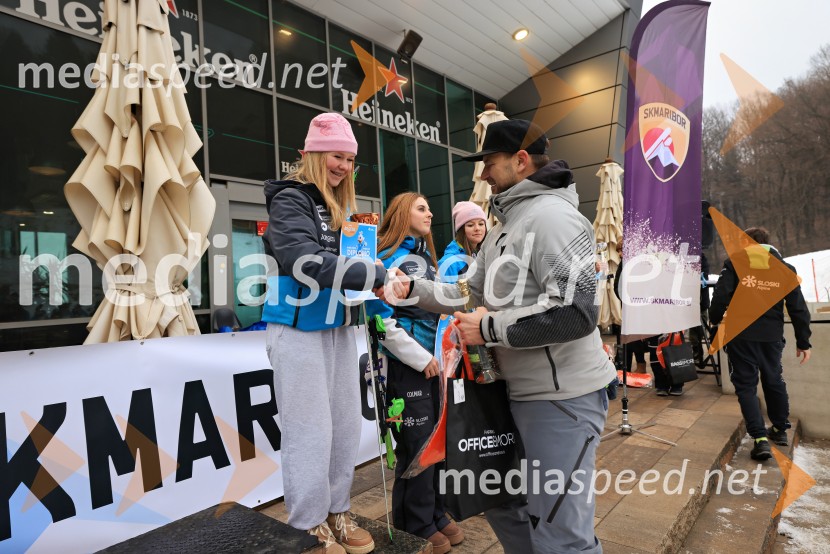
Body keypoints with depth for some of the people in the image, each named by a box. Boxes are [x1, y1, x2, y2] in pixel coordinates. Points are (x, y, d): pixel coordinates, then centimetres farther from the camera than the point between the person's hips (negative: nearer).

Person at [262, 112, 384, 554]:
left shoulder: (340, 206, 14)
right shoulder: (290, 200, -10)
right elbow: (307, 262, -25)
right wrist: (376, 274, -27)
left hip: (338, 328, 8)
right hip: (300, 331, -7)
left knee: (346, 426, 13)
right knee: (310, 431, 1)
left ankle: (337, 514, 30)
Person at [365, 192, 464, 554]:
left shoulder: (426, 257, 14)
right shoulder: (389, 259, -10)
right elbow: (382, 320, -16)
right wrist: (421, 358, -14)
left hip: (432, 360, 8)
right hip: (406, 365, -7)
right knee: (416, 446, 2)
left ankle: (435, 515, 31)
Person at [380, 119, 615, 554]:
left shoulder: (552, 216, -17)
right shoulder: (503, 228, 15)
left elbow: (575, 313, -28)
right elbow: (471, 292, 16)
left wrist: (489, 329, -20)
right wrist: (412, 289, 3)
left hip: (562, 397, -10)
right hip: (518, 392, 10)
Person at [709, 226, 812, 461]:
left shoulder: (734, 264, 0)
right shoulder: (784, 267, 9)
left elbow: (721, 295, -10)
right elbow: (798, 307, 8)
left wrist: (715, 320, 6)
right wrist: (803, 341, 12)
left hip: (741, 334, -3)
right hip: (772, 334, 4)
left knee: (746, 384, 4)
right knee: (774, 380, 21)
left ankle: (760, 438, -5)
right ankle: (780, 429, 38)